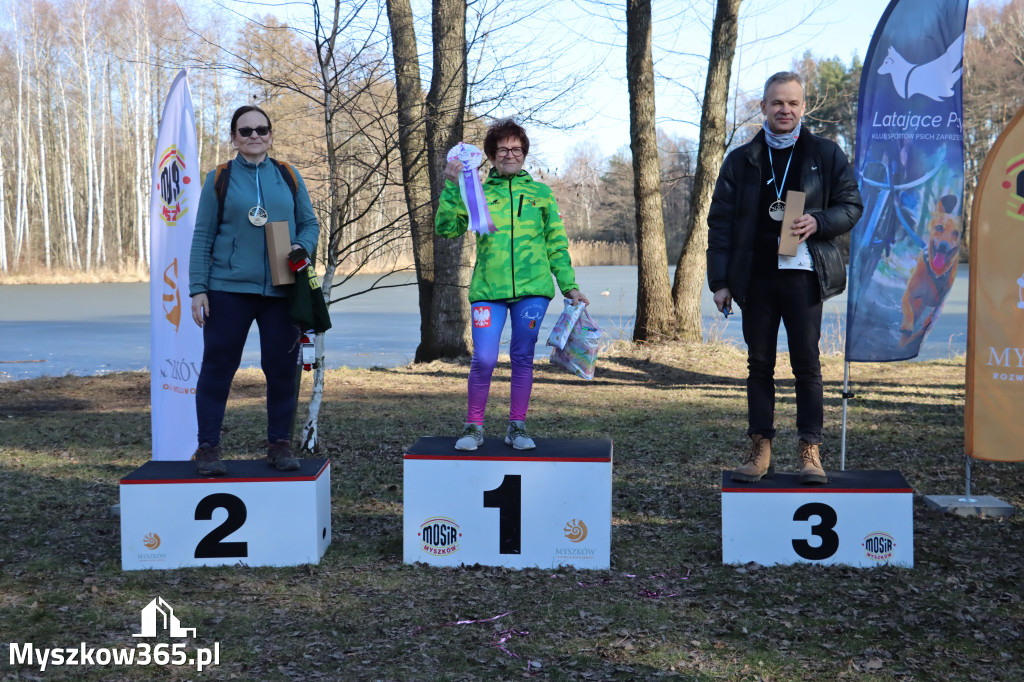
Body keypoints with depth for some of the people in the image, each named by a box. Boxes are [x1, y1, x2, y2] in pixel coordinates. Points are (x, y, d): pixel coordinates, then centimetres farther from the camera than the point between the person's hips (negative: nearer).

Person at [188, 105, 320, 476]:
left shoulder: (288, 177, 10)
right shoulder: (219, 179, 5)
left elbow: (309, 223, 14)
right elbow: (202, 237, 3)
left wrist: (301, 248, -8)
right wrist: (197, 288, -4)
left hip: (280, 290, 2)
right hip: (228, 289, -2)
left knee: (282, 368, 5)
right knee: (217, 367, 1)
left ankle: (280, 443, 18)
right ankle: (208, 447, 11)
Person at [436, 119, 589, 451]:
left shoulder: (541, 193, 13)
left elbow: (557, 244, 14)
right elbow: (447, 228, 0)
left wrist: (569, 286, 8)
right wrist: (452, 187, -9)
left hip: (532, 288, 1)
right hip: (489, 289, -1)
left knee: (523, 358, 5)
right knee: (484, 359, -8)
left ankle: (517, 427, 17)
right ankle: (473, 427, 9)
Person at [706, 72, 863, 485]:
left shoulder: (825, 154, 7)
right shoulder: (741, 160, 10)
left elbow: (852, 206, 8)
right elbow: (720, 222, 7)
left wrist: (817, 222, -13)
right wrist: (720, 280, 0)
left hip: (803, 275, -2)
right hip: (755, 277, 2)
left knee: (806, 364, -2)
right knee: (759, 365, 6)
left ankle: (811, 451, 5)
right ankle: (760, 450, 13)